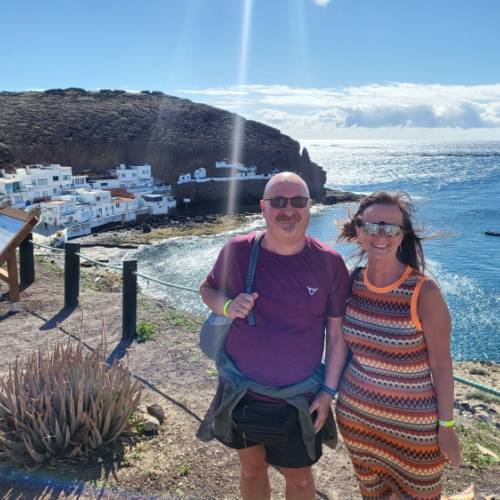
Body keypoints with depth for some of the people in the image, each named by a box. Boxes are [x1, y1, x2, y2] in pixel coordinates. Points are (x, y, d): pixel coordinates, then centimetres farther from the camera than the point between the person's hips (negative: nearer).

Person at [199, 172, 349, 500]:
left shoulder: (329, 262, -11)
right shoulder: (237, 251, -10)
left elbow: (337, 331, -4)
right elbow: (207, 289, 6)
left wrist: (328, 391, -5)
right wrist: (227, 306, -16)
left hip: (299, 400, -1)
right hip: (241, 395, 2)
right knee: (252, 469, 24)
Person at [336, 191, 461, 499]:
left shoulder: (424, 292, -21)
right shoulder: (352, 282, -8)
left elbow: (441, 364, -13)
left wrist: (447, 425, -8)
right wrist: (335, 395, 12)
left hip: (413, 426, -4)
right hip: (355, 414, 4)